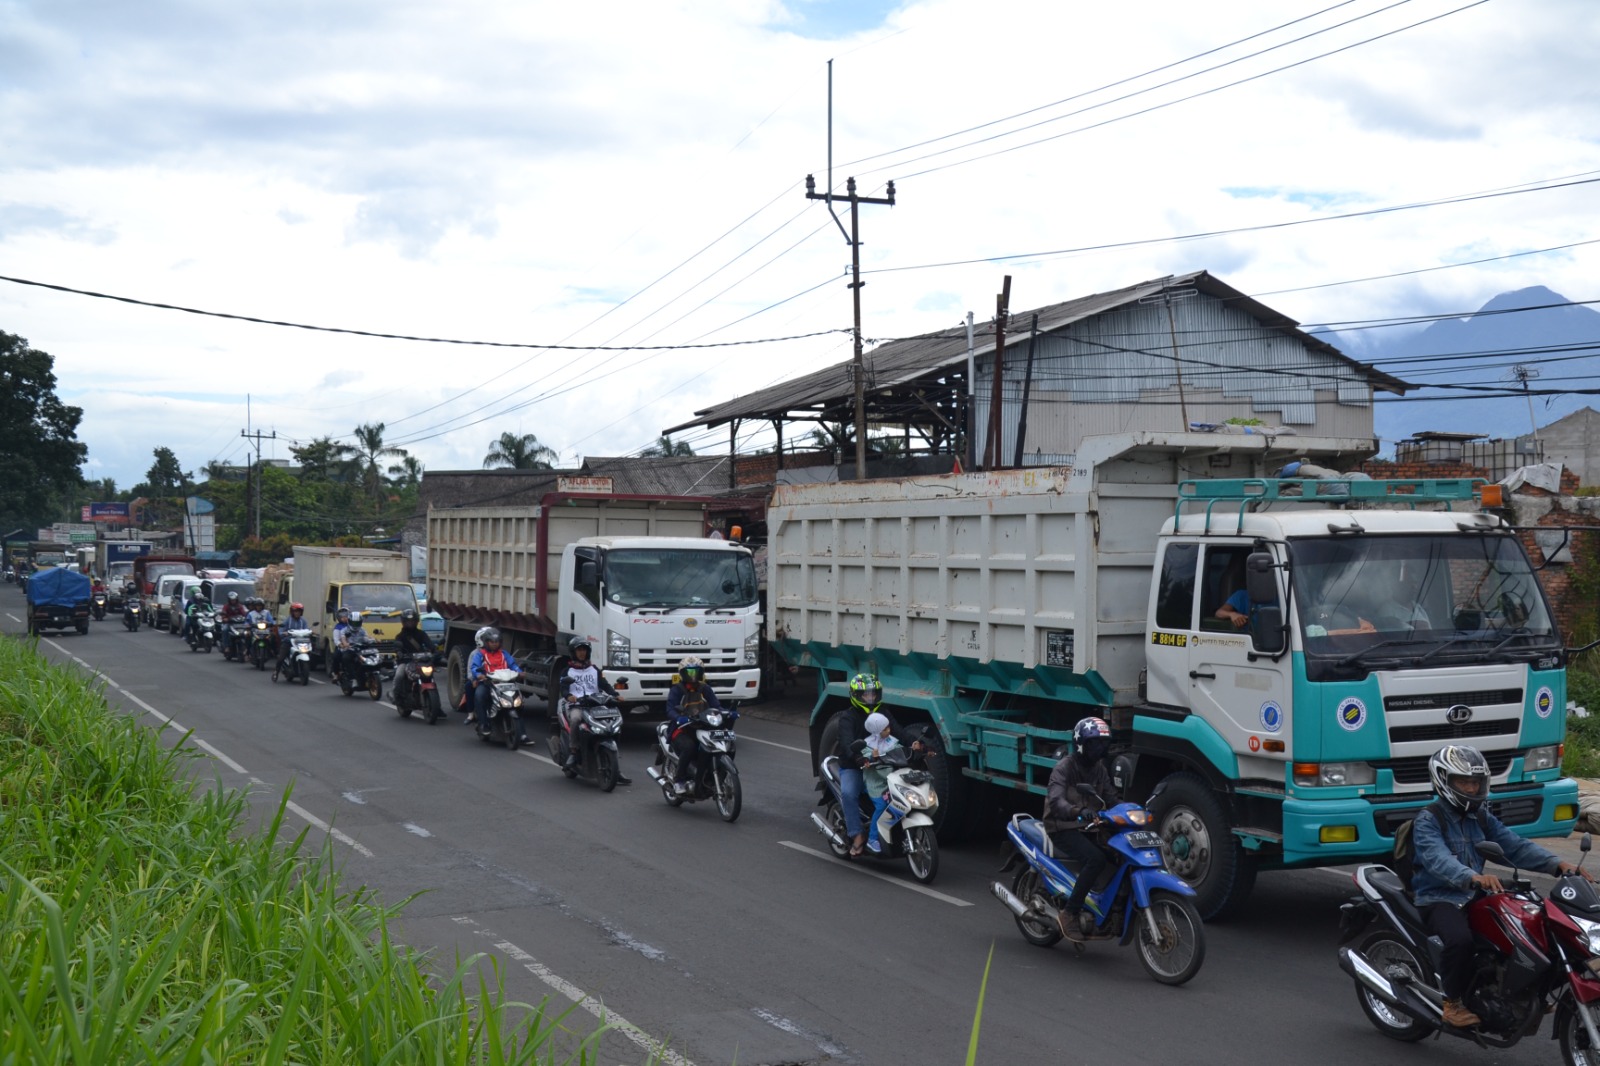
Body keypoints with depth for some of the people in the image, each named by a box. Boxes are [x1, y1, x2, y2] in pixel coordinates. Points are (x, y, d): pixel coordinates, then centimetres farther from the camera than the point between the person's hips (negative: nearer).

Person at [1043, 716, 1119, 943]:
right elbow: (1055, 801, -27)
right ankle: (1069, 913, -24)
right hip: (1063, 829, -7)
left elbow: (1110, 797, 12)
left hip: (1087, 828, 7)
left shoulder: (1099, 769, 14)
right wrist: (1079, 811, -46)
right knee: (1096, 859, -31)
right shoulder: (1065, 767, -12)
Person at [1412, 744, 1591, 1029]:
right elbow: (1438, 859, -30)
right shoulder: (1427, 820, -12)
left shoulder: (1481, 818, 13)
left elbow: (1514, 846, 3)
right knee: (1461, 939, -35)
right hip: (1437, 899, -7)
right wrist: (1474, 878, -49)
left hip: (1474, 897, 7)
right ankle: (1452, 1004, -14)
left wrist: (1557, 864, -14)